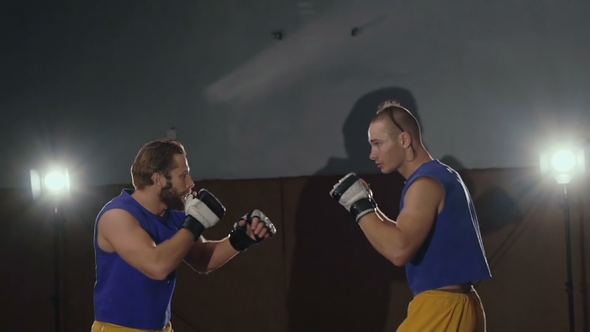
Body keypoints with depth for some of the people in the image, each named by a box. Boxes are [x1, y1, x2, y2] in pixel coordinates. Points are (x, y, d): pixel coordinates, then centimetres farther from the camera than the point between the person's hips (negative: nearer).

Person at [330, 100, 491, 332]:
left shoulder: (426, 183, -14)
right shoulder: (442, 176, 17)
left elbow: (399, 249, -26)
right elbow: (409, 239, 23)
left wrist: (360, 207, -15)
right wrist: (371, 207, 15)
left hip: (440, 309, -10)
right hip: (457, 307, 10)